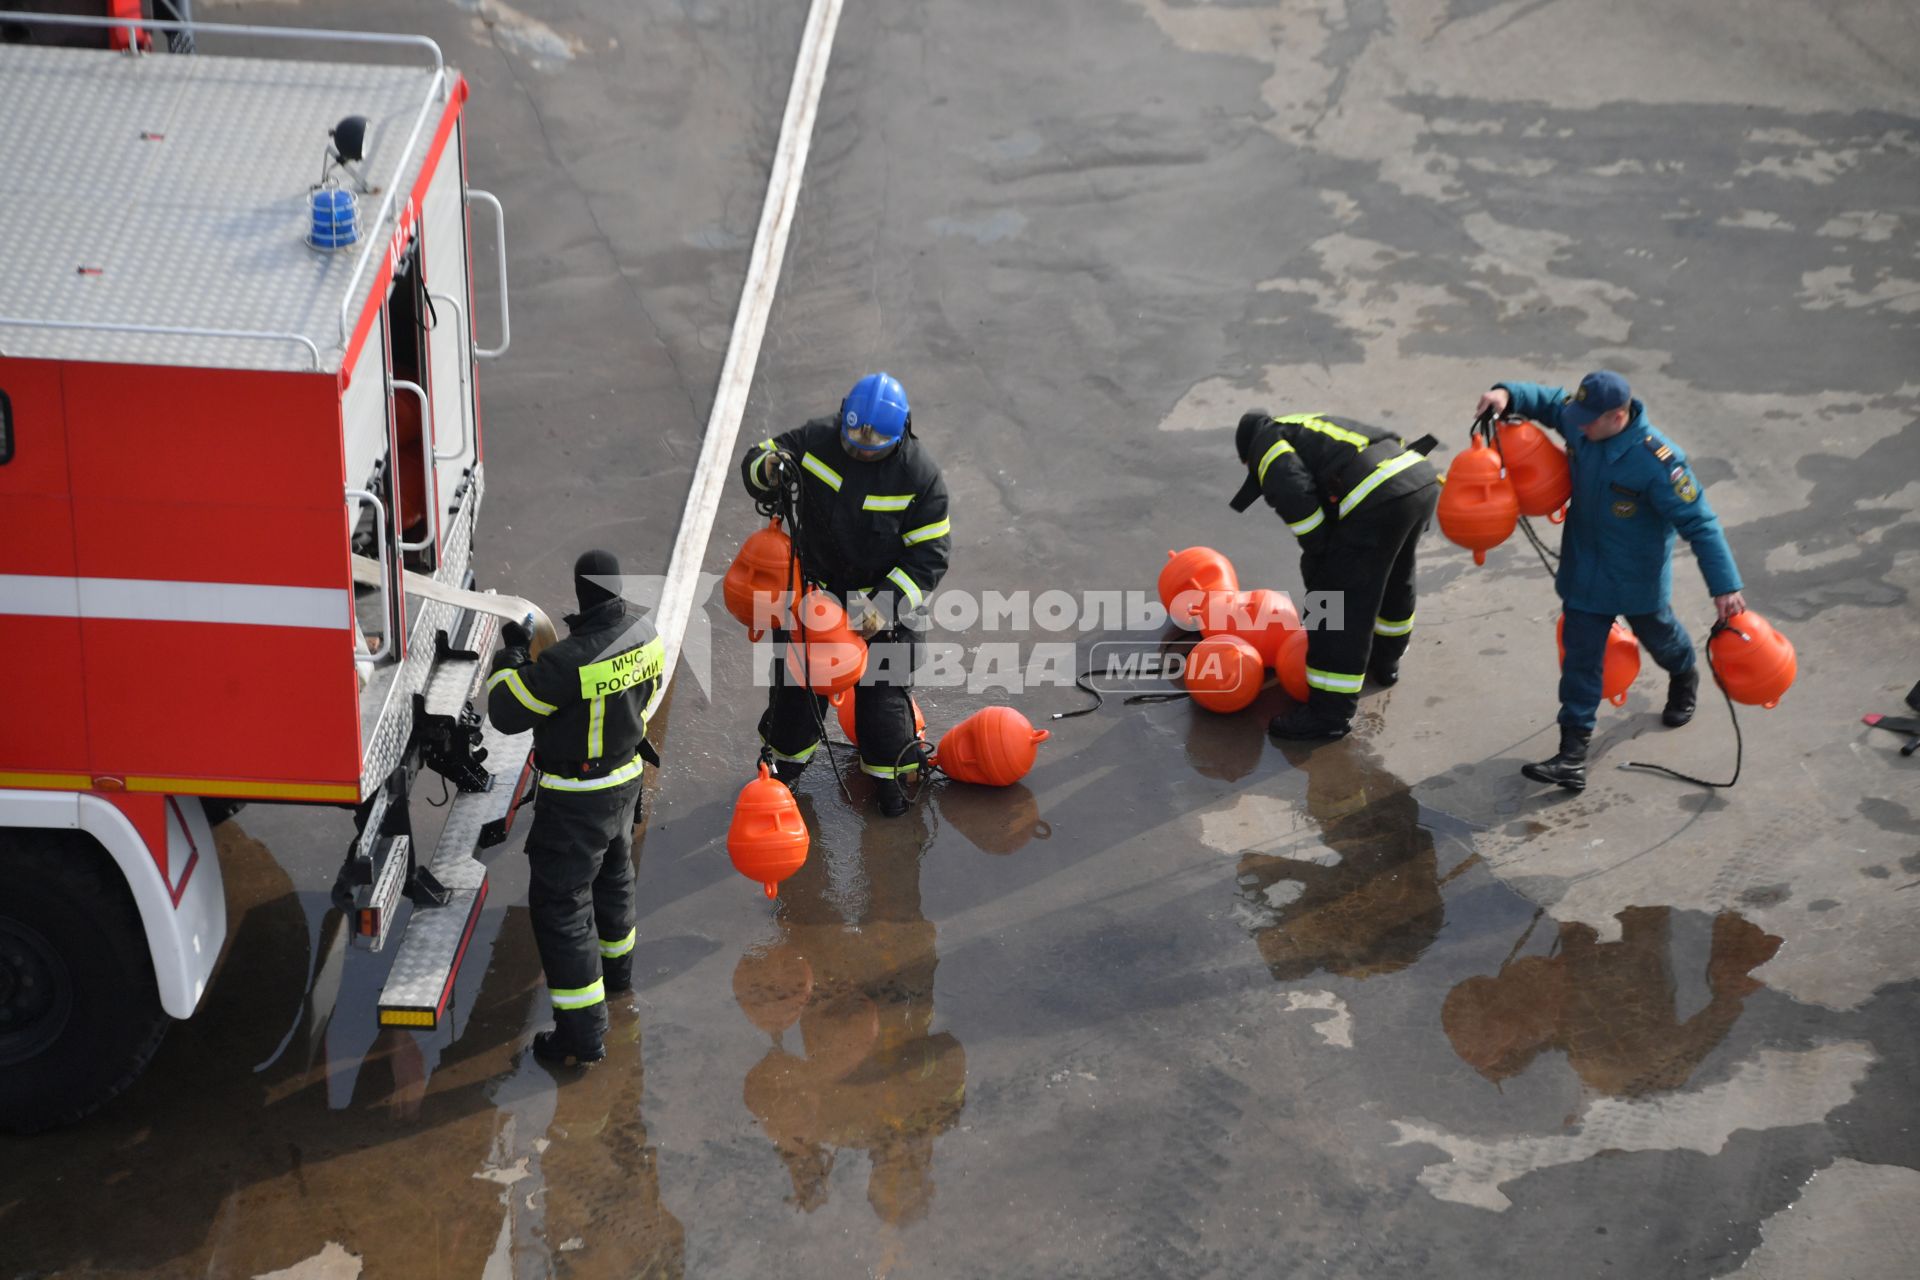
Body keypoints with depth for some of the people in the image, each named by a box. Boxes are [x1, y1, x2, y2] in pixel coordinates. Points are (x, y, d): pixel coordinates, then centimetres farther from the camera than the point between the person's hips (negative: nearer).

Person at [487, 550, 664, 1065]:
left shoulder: (571, 660, -33)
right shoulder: (644, 633, -9)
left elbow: (507, 713, -24)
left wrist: (510, 654, -8)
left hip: (576, 798, -8)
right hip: (625, 776, 8)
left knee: (560, 903, 1)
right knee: (611, 875, 31)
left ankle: (583, 1034, 3)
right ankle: (615, 966, 55)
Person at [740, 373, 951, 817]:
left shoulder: (919, 474, -21)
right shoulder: (817, 440, -17)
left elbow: (928, 556, -16)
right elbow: (754, 462, -2)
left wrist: (883, 609, -24)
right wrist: (769, 468, -28)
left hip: (882, 593, -2)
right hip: (814, 584, 2)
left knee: (885, 688, 6)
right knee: (798, 679, 15)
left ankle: (887, 773, 29)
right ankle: (788, 760, 38)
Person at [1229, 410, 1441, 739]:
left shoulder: (1266, 442, 11)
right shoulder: (1309, 428, 37)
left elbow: (1293, 493, -9)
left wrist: (1317, 553, 2)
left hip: (1379, 498, -9)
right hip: (1422, 478, 9)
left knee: (1339, 603, -1)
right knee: (1395, 579, 32)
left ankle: (1330, 712, 3)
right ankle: (1385, 660, 54)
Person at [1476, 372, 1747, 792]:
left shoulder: (1657, 462, -34)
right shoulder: (1580, 424, -17)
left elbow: (1700, 524, -30)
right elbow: (1548, 400, 5)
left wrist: (1725, 586, -32)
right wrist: (1508, 395, -17)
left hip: (1637, 579, -4)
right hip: (1585, 574, 4)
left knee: (1657, 634, 25)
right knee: (1580, 658, 2)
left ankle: (1684, 679, 60)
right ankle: (1573, 756, 4)